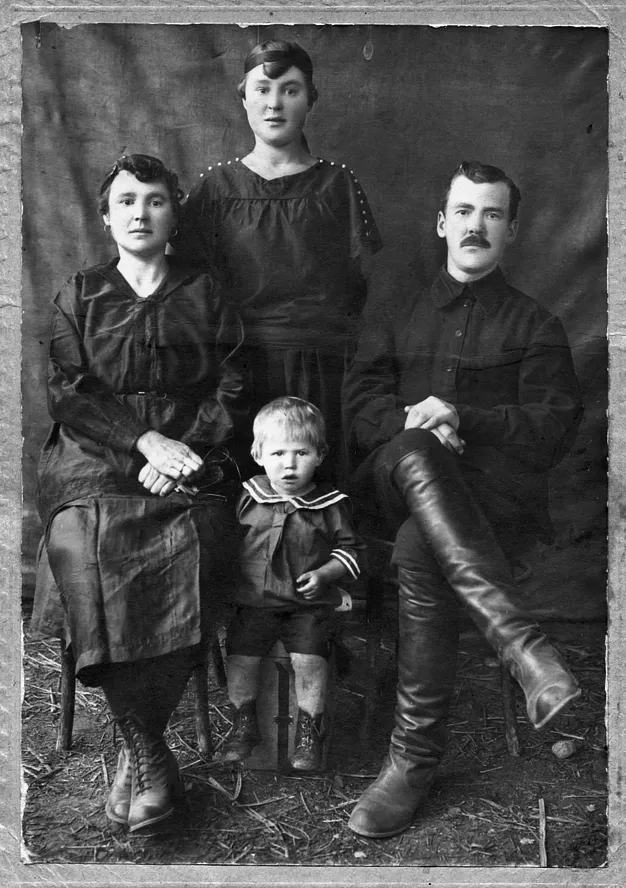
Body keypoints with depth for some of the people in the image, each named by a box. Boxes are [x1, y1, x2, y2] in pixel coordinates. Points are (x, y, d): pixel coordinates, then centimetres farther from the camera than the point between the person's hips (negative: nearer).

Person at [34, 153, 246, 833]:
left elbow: (232, 389, 8)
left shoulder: (203, 294, 17)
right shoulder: (79, 295, 17)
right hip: (94, 460, 0)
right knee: (86, 550, -32)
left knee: (195, 548, -32)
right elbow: (67, 394, 5)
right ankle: (147, 750, -23)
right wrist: (145, 439, -10)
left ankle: (137, 745, -19)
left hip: (189, 457, 0)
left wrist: (186, 449, -10)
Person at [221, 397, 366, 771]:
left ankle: (309, 732, 10)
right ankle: (244, 723, 20)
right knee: (241, 656, -5)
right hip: (255, 599, 2)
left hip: (310, 602, -1)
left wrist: (323, 574, -9)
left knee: (310, 659, -12)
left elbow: (350, 548, 5)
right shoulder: (248, 498, 2)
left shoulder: (331, 504, -2)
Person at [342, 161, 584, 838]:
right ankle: (523, 644, -44)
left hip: (497, 490, -1)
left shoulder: (536, 328, 19)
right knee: (413, 453, -37)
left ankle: (415, 757, -28)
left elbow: (553, 430, 3)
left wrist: (463, 418, -12)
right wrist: (416, 427, -13)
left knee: (419, 550, -35)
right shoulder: (392, 320, 26)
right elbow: (362, 402, 10)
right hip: (401, 485, 2)